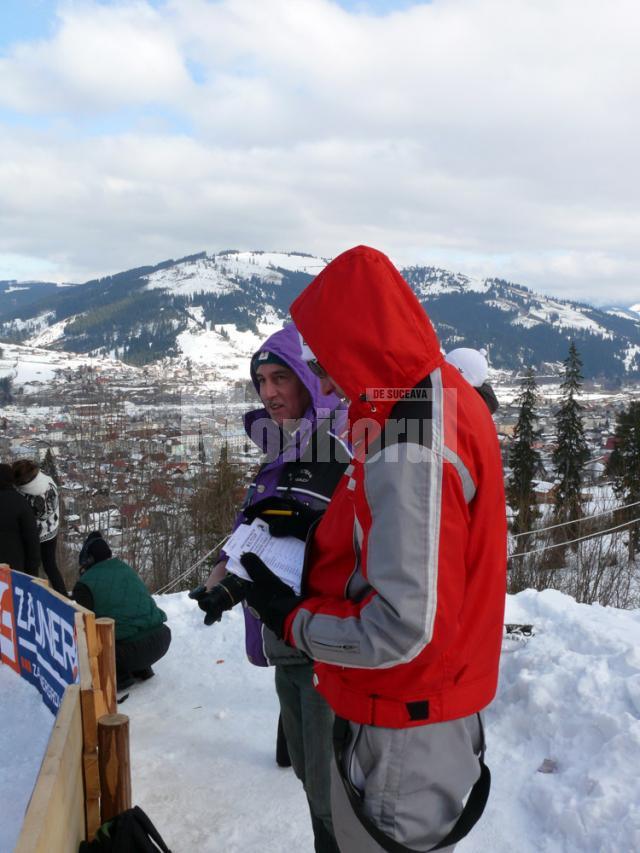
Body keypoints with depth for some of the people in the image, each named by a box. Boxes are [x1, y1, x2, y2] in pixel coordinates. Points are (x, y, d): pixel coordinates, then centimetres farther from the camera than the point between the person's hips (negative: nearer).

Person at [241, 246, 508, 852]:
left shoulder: (409, 454, -30)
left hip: (401, 731, -9)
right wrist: (315, 535, 3)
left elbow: (401, 630, -30)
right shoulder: (441, 394, 1)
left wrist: (289, 617, -15)